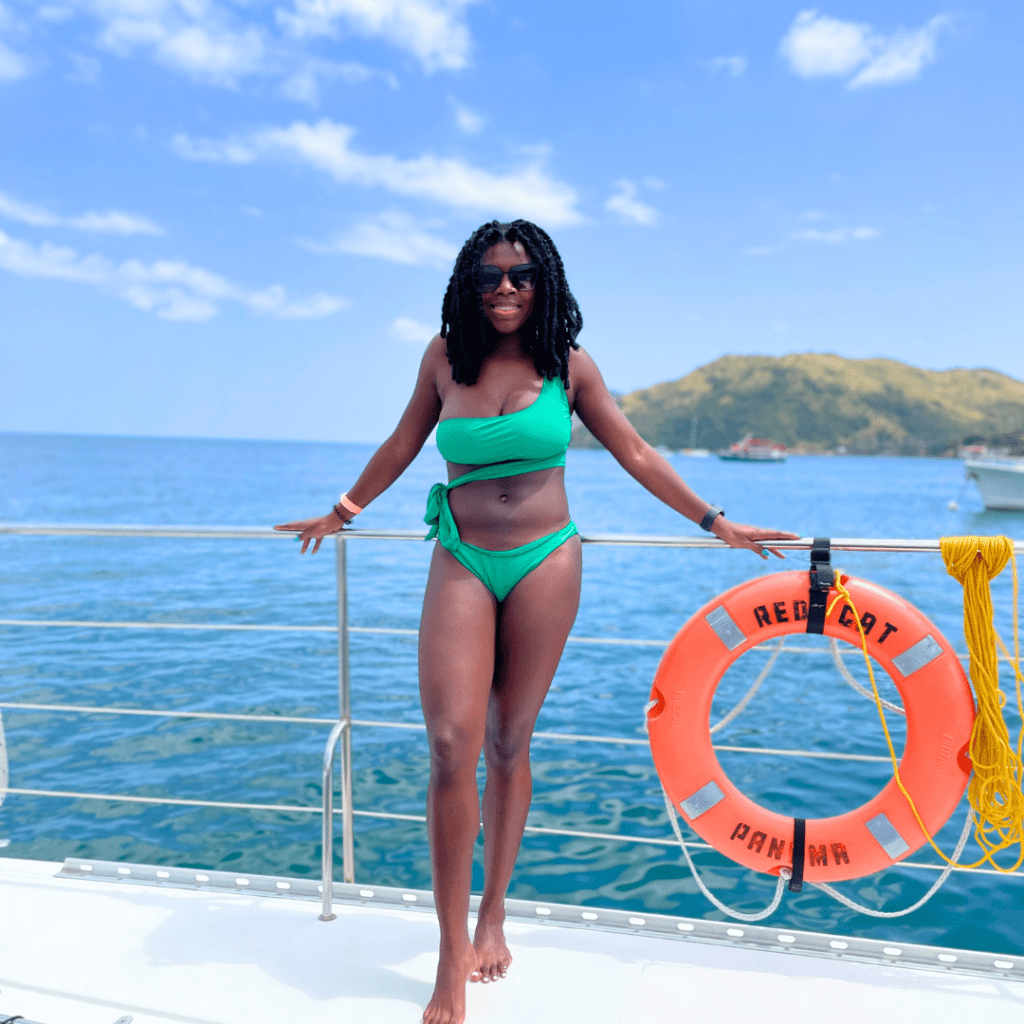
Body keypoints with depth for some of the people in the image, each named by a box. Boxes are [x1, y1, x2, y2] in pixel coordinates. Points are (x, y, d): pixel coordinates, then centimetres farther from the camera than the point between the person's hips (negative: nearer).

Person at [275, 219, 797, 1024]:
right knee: (452, 745, -11)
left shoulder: (568, 366, 3)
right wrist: (342, 511, 26)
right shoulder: (446, 356, 5)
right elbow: (404, 444, 17)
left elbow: (636, 454, 8)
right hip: (461, 566, 1)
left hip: (545, 564, 0)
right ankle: (453, 957, 2)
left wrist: (715, 522, 9)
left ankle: (493, 919, 26)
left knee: (508, 745, 7)